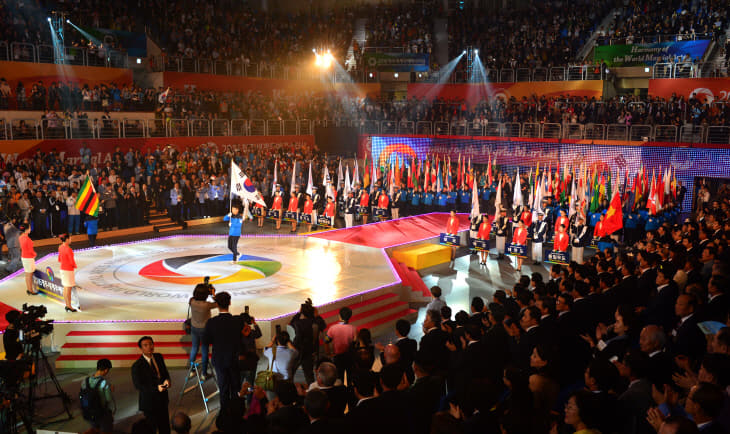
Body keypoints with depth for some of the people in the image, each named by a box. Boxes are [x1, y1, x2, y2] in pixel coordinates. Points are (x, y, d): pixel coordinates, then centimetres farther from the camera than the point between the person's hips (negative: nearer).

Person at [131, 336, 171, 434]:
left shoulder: (159, 357, -3)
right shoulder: (137, 366, -21)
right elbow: (138, 385, -18)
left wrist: (167, 380, -15)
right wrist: (156, 388, -26)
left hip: (162, 398, 5)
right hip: (149, 401, -5)